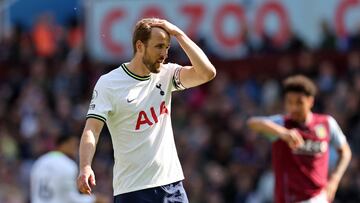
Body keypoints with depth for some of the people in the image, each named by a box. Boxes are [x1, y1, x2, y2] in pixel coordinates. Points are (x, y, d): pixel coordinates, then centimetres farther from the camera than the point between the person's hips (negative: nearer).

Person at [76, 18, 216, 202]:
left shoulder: (166, 74, 7)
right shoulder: (108, 83, -6)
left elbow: (207, 73, -7)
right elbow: (92, 129, -14)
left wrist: (178, 34, -6)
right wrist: (85, 167, -31)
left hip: (172, 184, 5)